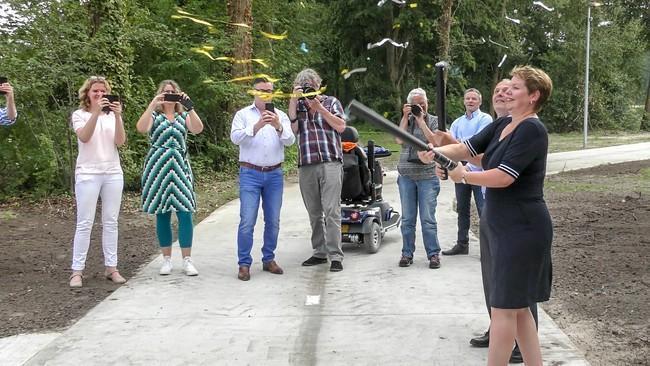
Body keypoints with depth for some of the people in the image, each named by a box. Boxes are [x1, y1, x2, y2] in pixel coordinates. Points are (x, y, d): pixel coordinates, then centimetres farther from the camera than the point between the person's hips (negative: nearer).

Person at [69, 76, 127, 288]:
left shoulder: (112, 115, 10)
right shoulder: (79, 114, 2)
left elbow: (120, 141, -4)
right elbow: (84, 137, -16)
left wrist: (118, 116, -16)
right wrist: (96, 112, -24)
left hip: (113, 173, 3)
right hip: (88, 174, -3)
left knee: (111, 222, 5)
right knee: (85, 223, -4)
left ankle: (111, 267, 11)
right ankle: (77, 271, 0)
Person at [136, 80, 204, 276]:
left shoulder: (184, 116, 11)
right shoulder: (154, 115, 6)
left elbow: (198, 129, -10)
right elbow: (141, 128, -16)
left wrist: (189, 106, -19)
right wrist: (152, 104, -22)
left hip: (180, 167, 1)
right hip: (158, 168, -1)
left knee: (185, 213, -7)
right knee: (162, 214, 4)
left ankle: (187, 260, -1)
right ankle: (167, 260, 13)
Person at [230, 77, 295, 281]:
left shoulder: (280, 116, 9)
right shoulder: (243, 114, 4)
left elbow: (290, 141, -4)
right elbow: (235, 138, -12)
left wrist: (278, 126, -23)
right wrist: (256, 126, -25)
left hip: (274, 174, 3)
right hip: (250, 174, -3)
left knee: (273, 221, 7)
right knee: (247, 222, -7)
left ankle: (269, 259, 20)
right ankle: (244, 264, 1)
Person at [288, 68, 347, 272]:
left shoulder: (331, 102, 10)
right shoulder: (297, 106, 14)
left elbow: (341, 127, -3)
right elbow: (292, 129, -3)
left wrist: (319, 107, -7)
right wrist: (294, 100, -5)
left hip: (330, 163, -3)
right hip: (306, 166, 3)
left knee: (331, 211, -10)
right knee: (314, 213, 8)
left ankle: (335, 256, -10)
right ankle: (319, 253, 18)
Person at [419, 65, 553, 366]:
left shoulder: (532, 130, -17)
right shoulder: (500, 126, 11)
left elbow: (503, 177, -24)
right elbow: (464, 148, 4)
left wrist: (464, 176, -11)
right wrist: (436, 152, -15)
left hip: (522, 230, -9)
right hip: (501, 226, 9)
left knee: (504, 307, -2)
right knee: (517, 306, 16)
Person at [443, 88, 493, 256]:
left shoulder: (485, 119, -1)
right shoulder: (457, 122, 16)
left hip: (478, 170, -6)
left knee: (484, 209, -6)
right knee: (462, 209, 13)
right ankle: (462, 244, 23)